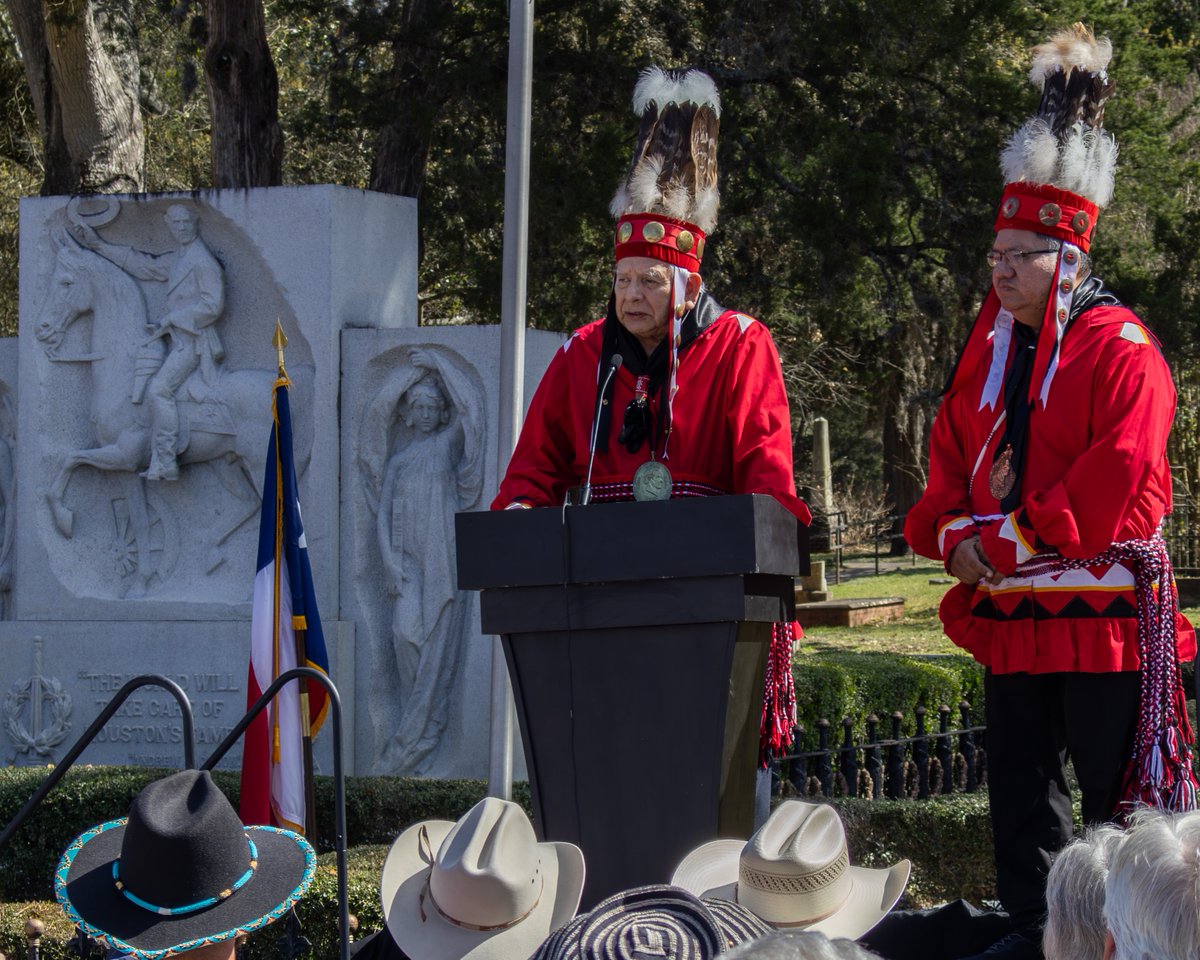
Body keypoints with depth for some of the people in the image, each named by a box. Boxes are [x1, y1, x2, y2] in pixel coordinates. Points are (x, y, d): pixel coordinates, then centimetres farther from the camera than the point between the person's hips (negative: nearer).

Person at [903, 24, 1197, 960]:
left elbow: (1118, 482, -18)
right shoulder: (986, 351, 12)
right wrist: (957, 538, -6)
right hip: (1010, 616, 7)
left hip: (1101, 612, -7)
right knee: (1019, 787, 11)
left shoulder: (1118, 349, -10)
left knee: (1112, 792, -1)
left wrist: (1010, 540, -17)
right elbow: (950, 465, 14)